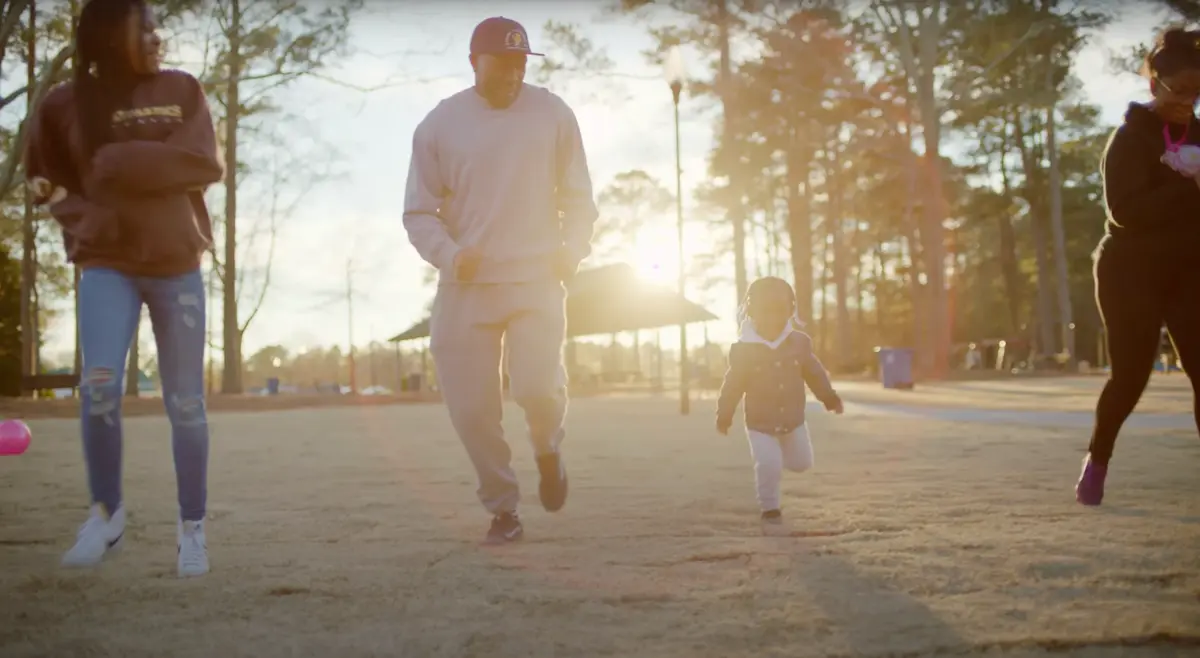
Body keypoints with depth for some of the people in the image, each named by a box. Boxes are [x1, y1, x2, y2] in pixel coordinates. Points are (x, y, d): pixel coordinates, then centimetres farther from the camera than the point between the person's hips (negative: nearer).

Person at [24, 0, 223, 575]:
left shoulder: (182, 91, 3)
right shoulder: (66, 104, 4)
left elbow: (203, 164, -8)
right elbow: (46, 179, 14)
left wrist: (121, 160, -13)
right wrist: (82, 217, -4)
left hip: (176, 264, 0)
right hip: (106, 264, 0)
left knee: (185, 401, 2)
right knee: (99, 384, -17)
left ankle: (192, 527, 14)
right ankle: (105, 512, 3)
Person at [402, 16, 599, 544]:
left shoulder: (553, 114, 6)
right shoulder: (439, 124, 3)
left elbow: (578, 198, 10)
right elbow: (418, 213, 5)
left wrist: (572, 249, -8)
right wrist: (449, 254, -14)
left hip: (537, 281, -1)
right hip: (465, 287, 1)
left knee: (537, 387, -17)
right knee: (470, 407, -2)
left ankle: (547, 450, 19)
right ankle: (503, 509, 18)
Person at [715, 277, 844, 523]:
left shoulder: (799, 342, -7)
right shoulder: (744, 349, -14)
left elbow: (814, 372, 4)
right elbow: (733, 384, -6)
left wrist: (829, 397, 1)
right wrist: (724, 415, -2)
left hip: (793, 419, 4)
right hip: (760, 422, -4)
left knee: (801, 463, 14)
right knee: (768, 466, -14)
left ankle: (779, 456, 45)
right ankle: (770, 507, 8)